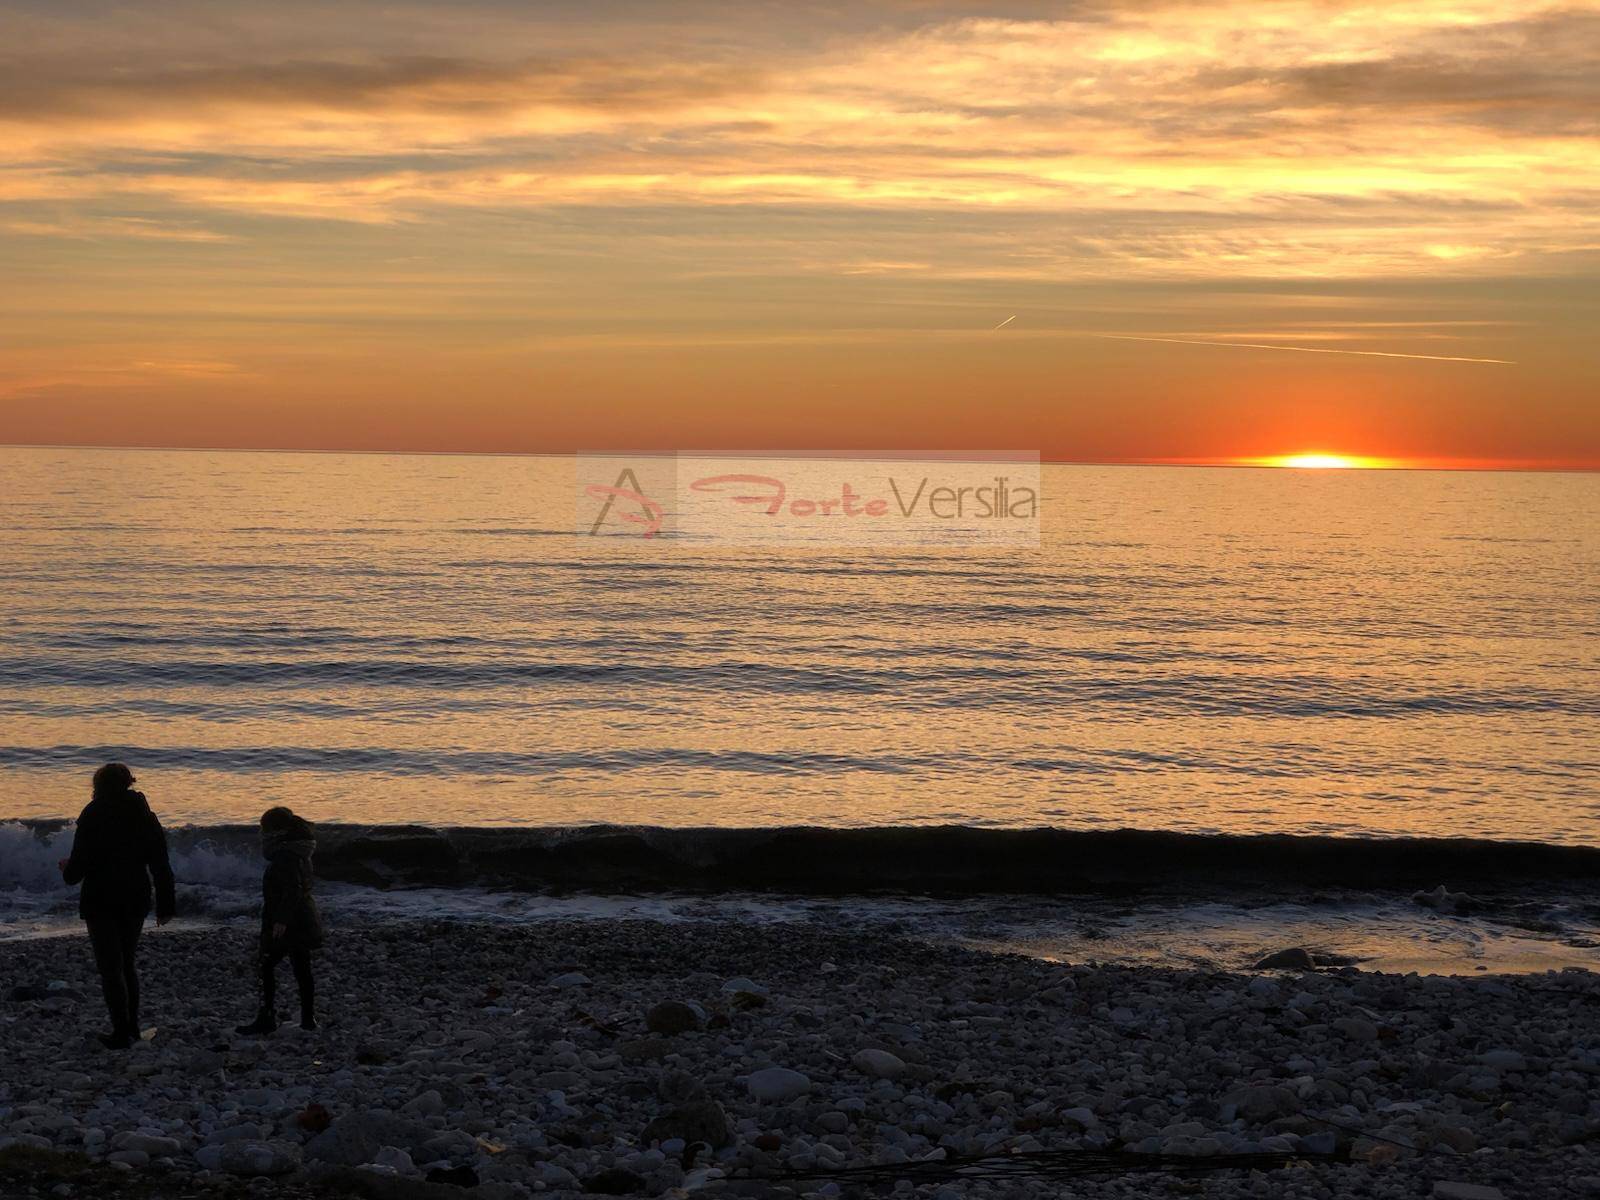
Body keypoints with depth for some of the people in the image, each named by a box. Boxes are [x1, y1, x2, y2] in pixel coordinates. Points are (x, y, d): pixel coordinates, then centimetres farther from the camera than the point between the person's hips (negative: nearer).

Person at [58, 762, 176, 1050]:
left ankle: (122, 1032, -1)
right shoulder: (144, 816, 2)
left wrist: (67, 868, 11)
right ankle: (132, 1026, 21)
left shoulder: (93, 816, -12)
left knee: (110, 967, 1)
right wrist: (166, 905, 9)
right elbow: (161, 865, 3)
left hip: (100, 902, -5)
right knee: (127, 962, 19)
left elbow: (80, 862, -13)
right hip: (135, 900, 5)